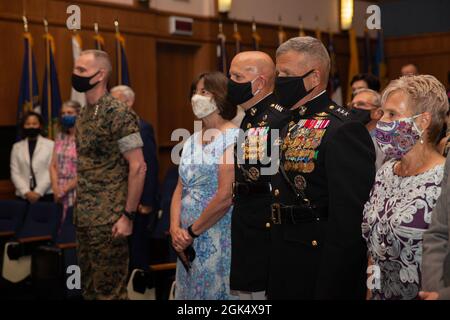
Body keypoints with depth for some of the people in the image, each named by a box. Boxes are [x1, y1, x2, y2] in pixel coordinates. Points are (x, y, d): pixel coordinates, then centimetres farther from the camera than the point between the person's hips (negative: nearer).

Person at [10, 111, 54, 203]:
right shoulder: (17, 147, 12)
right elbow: (15, 173, 5)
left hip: (45, 194, -2)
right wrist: (26, 192, -8)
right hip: (23, 196, 2)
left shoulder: (50, 145, 3)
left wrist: (38, 192, -11)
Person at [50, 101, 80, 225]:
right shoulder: (60, 137, 13)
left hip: (77, 192, -6)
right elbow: (53, 166, 11)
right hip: (60, 195, 6)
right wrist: (55, 188, -3)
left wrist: (66, 188, -10)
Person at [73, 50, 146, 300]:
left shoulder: (118, 114, -13)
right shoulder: (84, 113, 11)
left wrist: (128, 216, -18)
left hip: (109, 220, -8)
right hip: (84, 217, 8)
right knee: (89, 286, 14)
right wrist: (79, 209, 10)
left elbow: (138, 167, -16)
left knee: (109, 290, 1)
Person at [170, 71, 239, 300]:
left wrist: (192, 231, -11)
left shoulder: (233, 138, -12)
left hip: (218, 240, -7)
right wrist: (175, 229, -6)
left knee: (214, 291, 2)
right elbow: (180, 189, 10)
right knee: (189, 290, 13)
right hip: (188, 240, 7)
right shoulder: (191, 141, 11)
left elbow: (225, 196, -18)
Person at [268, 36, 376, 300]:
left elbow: (348, 221, -22)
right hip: (284, 269, 8)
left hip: (321, 268, -8)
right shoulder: (290, 126, 11)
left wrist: (329, 289, -22)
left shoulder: (343, 131, -17)